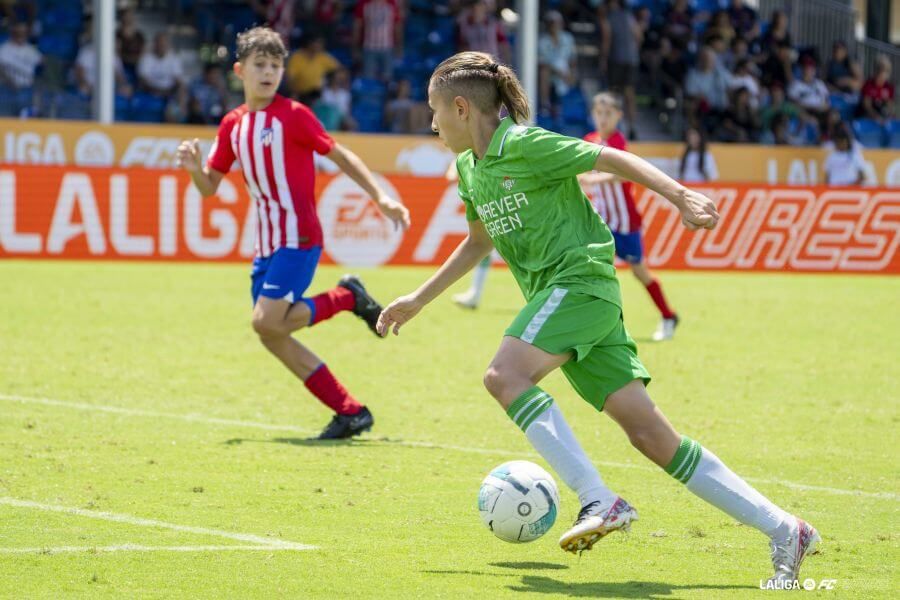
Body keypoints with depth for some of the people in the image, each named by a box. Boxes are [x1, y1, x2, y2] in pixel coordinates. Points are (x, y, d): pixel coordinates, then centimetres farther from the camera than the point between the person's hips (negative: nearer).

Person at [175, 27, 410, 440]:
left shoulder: (292, 115, -7)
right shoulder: (232, 124, 10)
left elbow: (340, 156, 0)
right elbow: (209, 186, 13)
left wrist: (381, 198, -5)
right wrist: (194, 167, -9)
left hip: (298, 238, -7)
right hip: (267, 243, 7)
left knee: (267, 322, -20)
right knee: (273, 335, 1)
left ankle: (347, 297, 3)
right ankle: (350, 412, 7)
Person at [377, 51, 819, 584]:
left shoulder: (523, 145, -9)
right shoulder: (470, 168, 17)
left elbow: (612, 159, -10)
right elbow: (478, 242, 32)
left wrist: (681, 196, -20)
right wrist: (418, 300, 32)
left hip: (581, 279, -8)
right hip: (554, 294, 8)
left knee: (506, 376, -26)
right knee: (650, 434, -2)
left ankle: (601, 501, -27)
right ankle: (784, 529, -2)